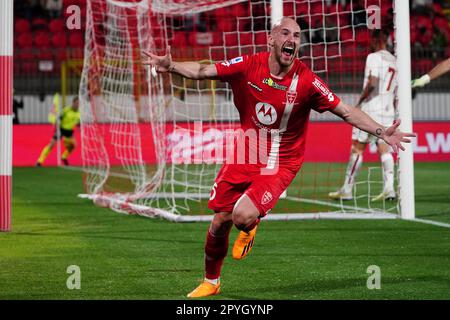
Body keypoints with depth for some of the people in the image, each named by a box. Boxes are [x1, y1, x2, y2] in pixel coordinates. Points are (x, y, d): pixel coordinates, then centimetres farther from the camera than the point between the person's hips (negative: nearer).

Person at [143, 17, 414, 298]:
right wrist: (171, 66, -27)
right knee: (220, 222, 5)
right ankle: (211, 282, 32)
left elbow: (347, 112, -11)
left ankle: (250, 227, 17)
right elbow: (202, 71, -10)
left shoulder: (306, 81, -15)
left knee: (243, 216, -24)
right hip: (244, 156, 3)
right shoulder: (248, 66, -10)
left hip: (280, 165, -2)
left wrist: (382, 132, -20)